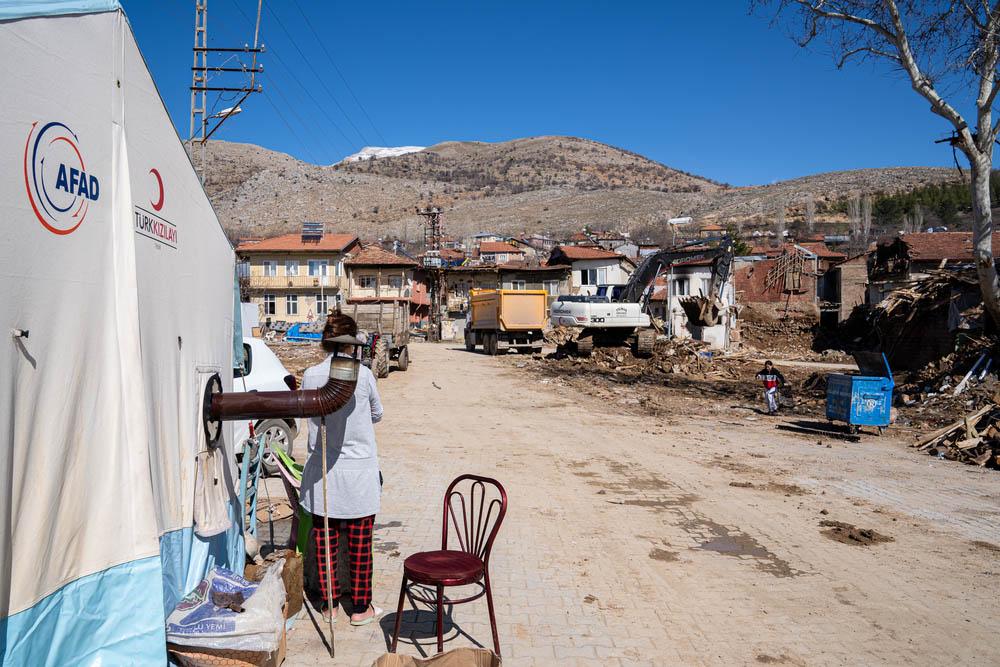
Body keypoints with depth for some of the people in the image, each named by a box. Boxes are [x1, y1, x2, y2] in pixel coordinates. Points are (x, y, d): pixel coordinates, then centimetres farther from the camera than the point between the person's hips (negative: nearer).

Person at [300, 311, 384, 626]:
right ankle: (360, 608, 21)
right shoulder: (363, 374, -13)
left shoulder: (310, 376, -6)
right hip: (359, 472, -2)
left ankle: (329, 604, 27)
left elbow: (313, 414, 9)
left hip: (321, 472, 3)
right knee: (360, 541, 9)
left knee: (324, 539, 14)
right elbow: (377, 414, 4)